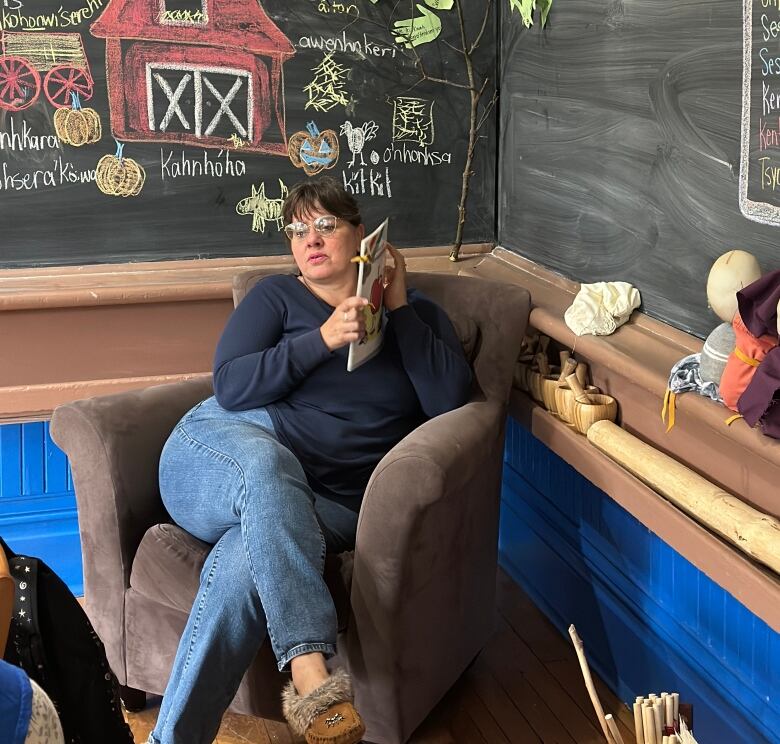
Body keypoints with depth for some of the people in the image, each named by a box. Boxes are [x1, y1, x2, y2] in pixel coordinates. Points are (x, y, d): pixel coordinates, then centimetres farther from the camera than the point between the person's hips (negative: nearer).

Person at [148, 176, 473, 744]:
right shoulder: (277, 297, 13)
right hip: (229, 445, 0)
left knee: (245, 563, -35)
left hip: (325, 502, 0)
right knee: (265, 463, -40)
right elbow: (231, 387, -3)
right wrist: (324, 339, -12)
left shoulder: (416, 314, 16)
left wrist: (399, 309, -3)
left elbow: (450, 398, -1)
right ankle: (310, 671, -49)